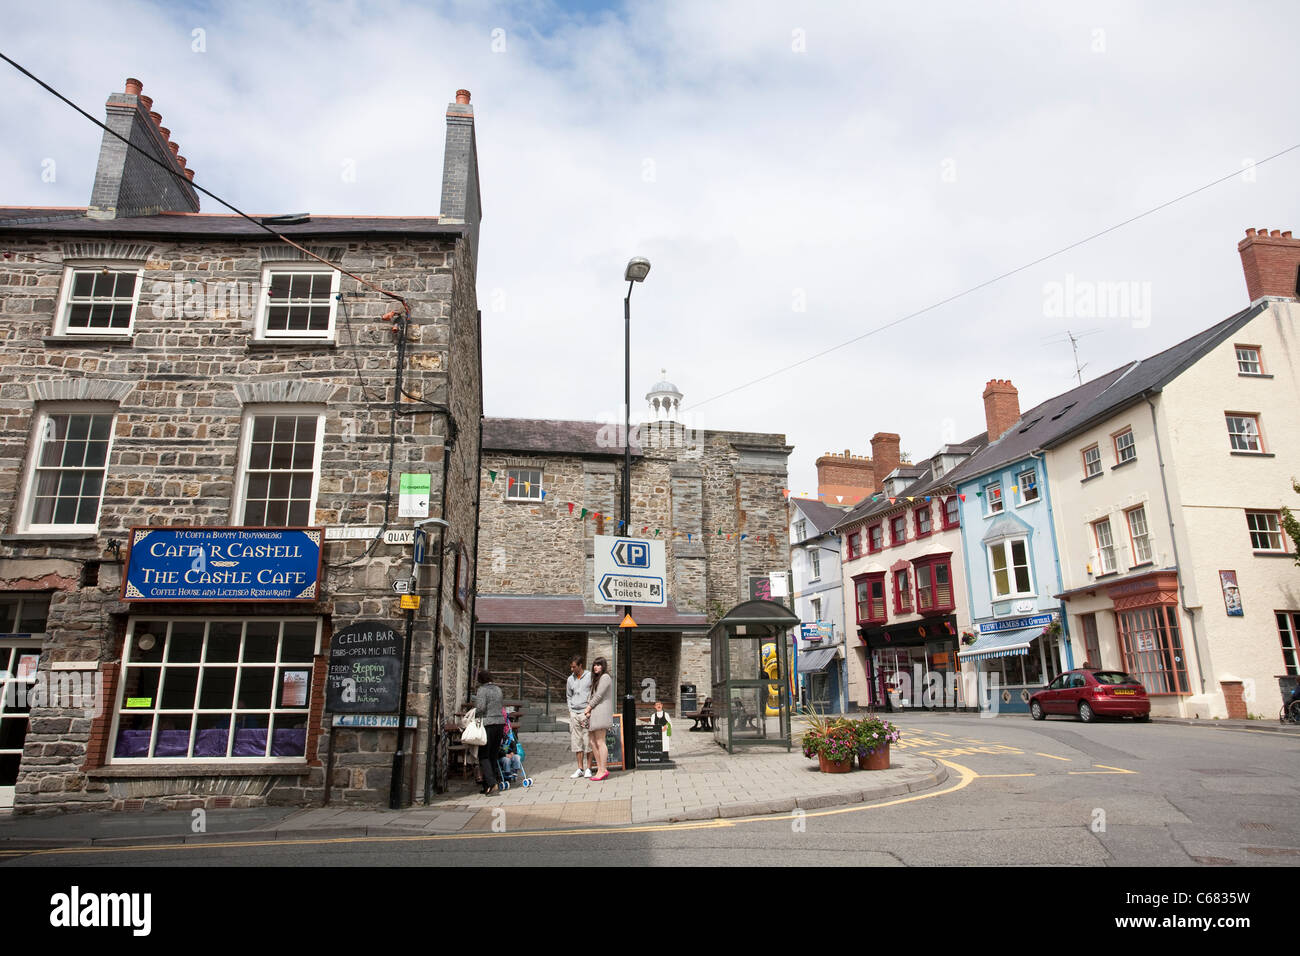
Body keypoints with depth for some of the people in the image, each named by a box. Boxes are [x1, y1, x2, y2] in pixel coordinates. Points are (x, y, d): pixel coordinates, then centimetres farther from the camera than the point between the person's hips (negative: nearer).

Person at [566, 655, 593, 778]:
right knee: (577, 742, 5)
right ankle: (580, 769, 12)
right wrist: (570, 710, 9)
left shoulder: (590, 677, -4)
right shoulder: (570, 679, 10)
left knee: (588, 741, -2)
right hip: (574, 713, 4)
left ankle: (588, 768, 7)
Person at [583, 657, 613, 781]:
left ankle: (602, 770, -4)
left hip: (601, 712, -10)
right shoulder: (597, 679, 22)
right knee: (593, 742, 8)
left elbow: (599, 696, -13)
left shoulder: (605, 677, -8)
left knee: (600, 742, -8)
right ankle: (600, 769, 12)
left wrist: (588, 708, -5)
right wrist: (589, 709, 4)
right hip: (595, 714, 10)